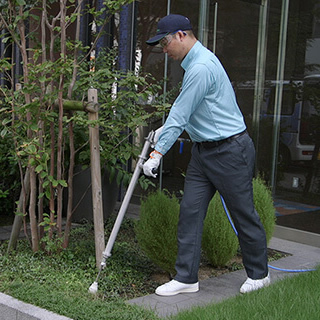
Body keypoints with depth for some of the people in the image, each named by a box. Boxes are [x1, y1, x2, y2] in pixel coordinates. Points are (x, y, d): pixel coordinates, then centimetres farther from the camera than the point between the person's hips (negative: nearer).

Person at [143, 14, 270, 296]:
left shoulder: (201, 67, -21)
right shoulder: (195, 61, 12)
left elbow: (180, 116, -20)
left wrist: (157, 153, -16)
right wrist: (163, 131, 24)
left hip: (230, 150, -10)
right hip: (203, 151, 10)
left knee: (244, 214, 5)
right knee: (190, 211, 4)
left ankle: (259, 274, 23)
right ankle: (186, 278, 11)